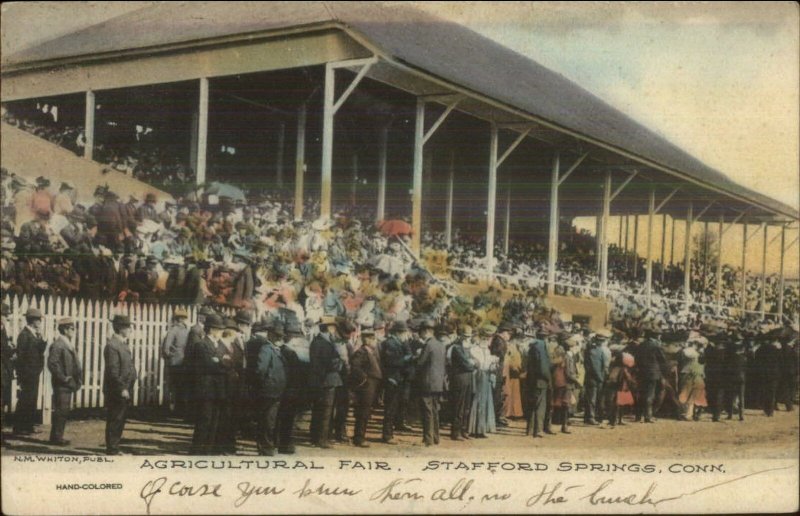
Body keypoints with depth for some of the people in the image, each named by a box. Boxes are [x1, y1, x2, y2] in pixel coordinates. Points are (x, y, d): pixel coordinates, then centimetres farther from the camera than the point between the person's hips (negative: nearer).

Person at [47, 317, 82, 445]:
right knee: (60, 410, -6)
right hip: (61, 385, -9)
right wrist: (63, 378, -18)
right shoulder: (57, 345, -15)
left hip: (68, 384, 9)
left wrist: (77, 379, 12)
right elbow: (52, 364, -22)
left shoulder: (68, 344, 16)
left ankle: (57, 436, 20)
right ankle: (56, 437, 0)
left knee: (64, 411, 13)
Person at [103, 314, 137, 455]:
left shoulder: (123, 344, 15)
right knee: (114, 421, -3)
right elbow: (112, 371, -21)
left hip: (124, 391, 10)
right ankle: (112, 450, 4)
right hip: (115, 392, -10)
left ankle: (114, 448, 24)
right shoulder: (112, 346, -16)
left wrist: (127, 388, 15)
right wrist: (122, 389, -21)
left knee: (120, 421, 15)